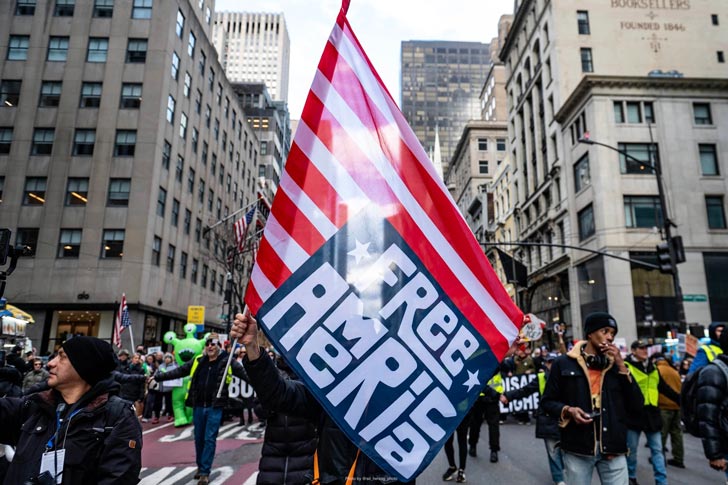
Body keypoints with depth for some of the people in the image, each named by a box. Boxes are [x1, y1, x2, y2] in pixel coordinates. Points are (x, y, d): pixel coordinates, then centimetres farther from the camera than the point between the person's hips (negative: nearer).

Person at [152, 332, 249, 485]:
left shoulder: (227, 361, -6)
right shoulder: (198, 361, 5)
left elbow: (245, 374, -10)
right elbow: (178, 371, 11)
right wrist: (157, 376, 11)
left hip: (215, 407, -4)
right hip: (198, 406, 4)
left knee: (210, 439, 0)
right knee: (199, 438, 15)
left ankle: (205, 472, 11)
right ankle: (200, 467, 33)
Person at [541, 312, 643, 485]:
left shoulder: (616, 365, 9)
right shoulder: (563, 363, -1)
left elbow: (636, 406, 0)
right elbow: (547, 401, 4)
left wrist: (621, 366, -6)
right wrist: (568, 410, -16)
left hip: (613, 448, 2)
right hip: (577, 449, -2)